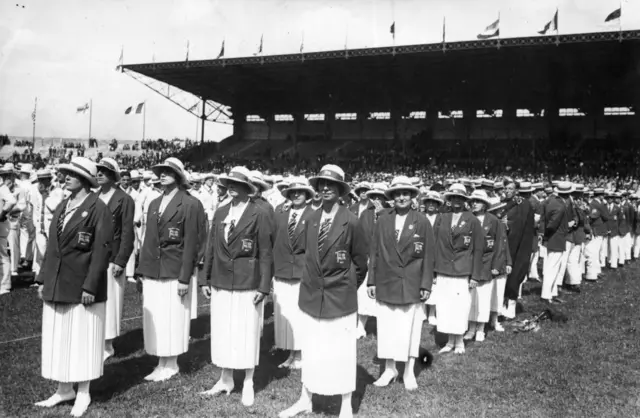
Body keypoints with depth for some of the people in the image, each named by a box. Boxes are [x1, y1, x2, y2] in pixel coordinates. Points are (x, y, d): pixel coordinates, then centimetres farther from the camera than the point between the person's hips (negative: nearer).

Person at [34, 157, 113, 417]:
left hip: (82, 287, -7)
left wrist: (90, 286, -17)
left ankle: (83, 394, 16)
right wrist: (43, 279, 10)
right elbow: (52, 246, 14)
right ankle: (64, 389, 26)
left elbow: (101, 250, -13)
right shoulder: (62, 207, 12)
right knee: (58, 338, 12)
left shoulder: (98, 209, -10)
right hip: (56, 286, 7)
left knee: (82, 338, 3)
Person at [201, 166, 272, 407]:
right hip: (221, 284, 5)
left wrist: (264, 287, -11)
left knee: (247, 334, 3)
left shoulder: (259, 214, -7)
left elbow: (266, 254, -8)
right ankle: (225, 380, 26)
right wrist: (206, 280, 10)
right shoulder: (220, 212, 9)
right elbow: (211, 249, 12)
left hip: (247, 285, -5)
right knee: (222, 333, 11)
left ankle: (248, 384, 18)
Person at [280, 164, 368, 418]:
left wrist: (348, 288, 7)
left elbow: (360, 262, -1)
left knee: (342, 352, 6)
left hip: (340, 298, -4)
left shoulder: (351, 222, -11)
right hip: (311, 295, 5)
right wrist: (313, 281, 10)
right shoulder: (311, 220, 4)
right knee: (310, 350, 14)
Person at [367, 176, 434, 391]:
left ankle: (409, 372, 21)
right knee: (386, 328, 7)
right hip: (386, 284, 2)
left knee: (410, 329, 6)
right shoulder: (383, 220, 4)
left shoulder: (422, 222, -2)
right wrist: (371, 280, 3)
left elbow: (428, 256, -1)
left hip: (412, 285, -2)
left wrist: (426, 285, -5)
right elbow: (375, 252, 6)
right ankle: (389, 369, 23)